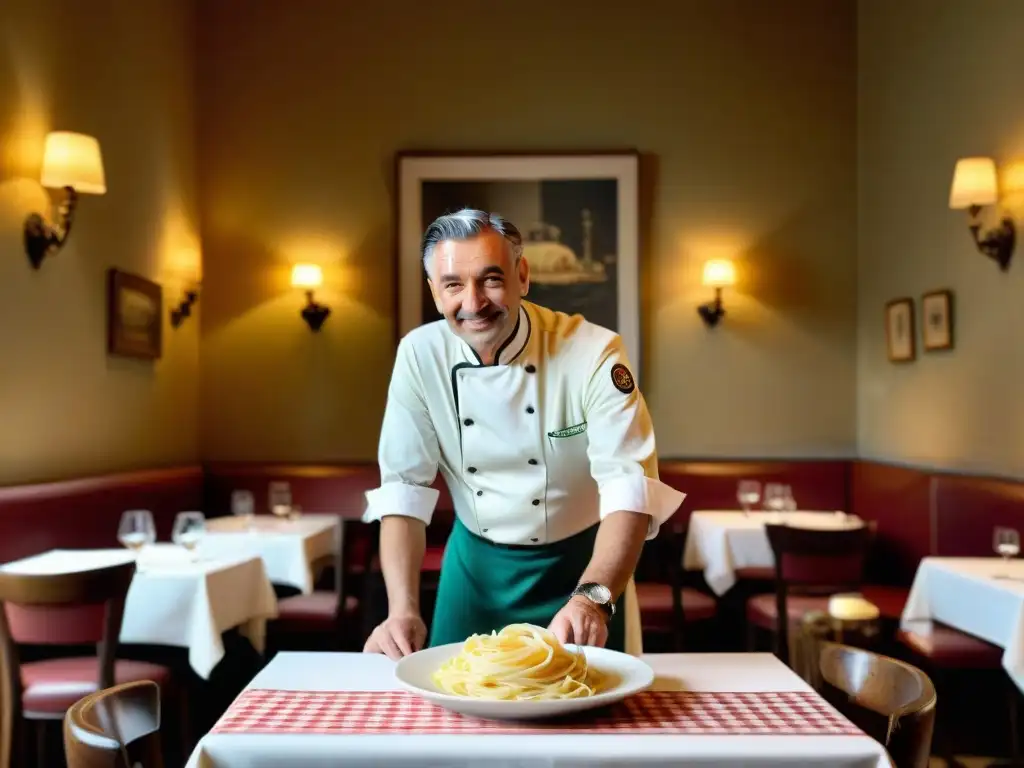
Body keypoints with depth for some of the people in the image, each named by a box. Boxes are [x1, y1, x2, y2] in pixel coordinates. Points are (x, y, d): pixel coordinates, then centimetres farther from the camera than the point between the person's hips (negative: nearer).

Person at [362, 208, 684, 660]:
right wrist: (403, 610, -23)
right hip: (476, 562, 2)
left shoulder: (593, 353, -22)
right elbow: (404, 487, -12)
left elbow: (629, 488, -29)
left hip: (581, 562, -2)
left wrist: (592, 597, -44)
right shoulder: (419, 355, -13)